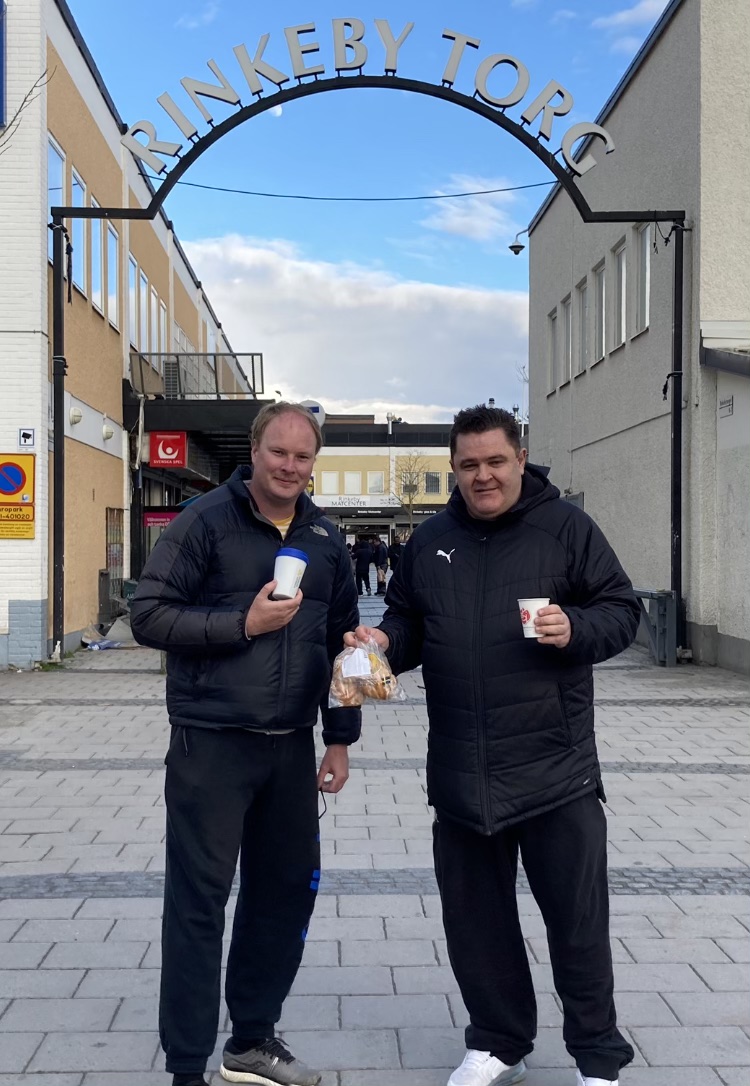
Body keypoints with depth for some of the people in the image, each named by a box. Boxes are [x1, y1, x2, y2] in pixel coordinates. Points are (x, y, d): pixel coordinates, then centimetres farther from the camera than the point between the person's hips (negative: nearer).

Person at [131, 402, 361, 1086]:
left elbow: (341, 640, 15)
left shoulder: (325, 540, 10)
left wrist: (340, 739, 12)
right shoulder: (207, 522, -6)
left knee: (288, 890, 13)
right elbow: (149, 615, -9)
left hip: (291, 746, 6)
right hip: (211, 743, -5)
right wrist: (243, 624, -18)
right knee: (199, 900, 1)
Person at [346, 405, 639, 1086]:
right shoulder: (430, 540, 11)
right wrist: (384, 642, -2)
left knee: (579, 920, 7)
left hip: (555, 769, -4)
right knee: (475, 917, 15)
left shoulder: (566, 527, -2)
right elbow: (408, 622, 18)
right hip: (461, 772, 4)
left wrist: (575, 630, -20)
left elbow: (622, 610, -1)